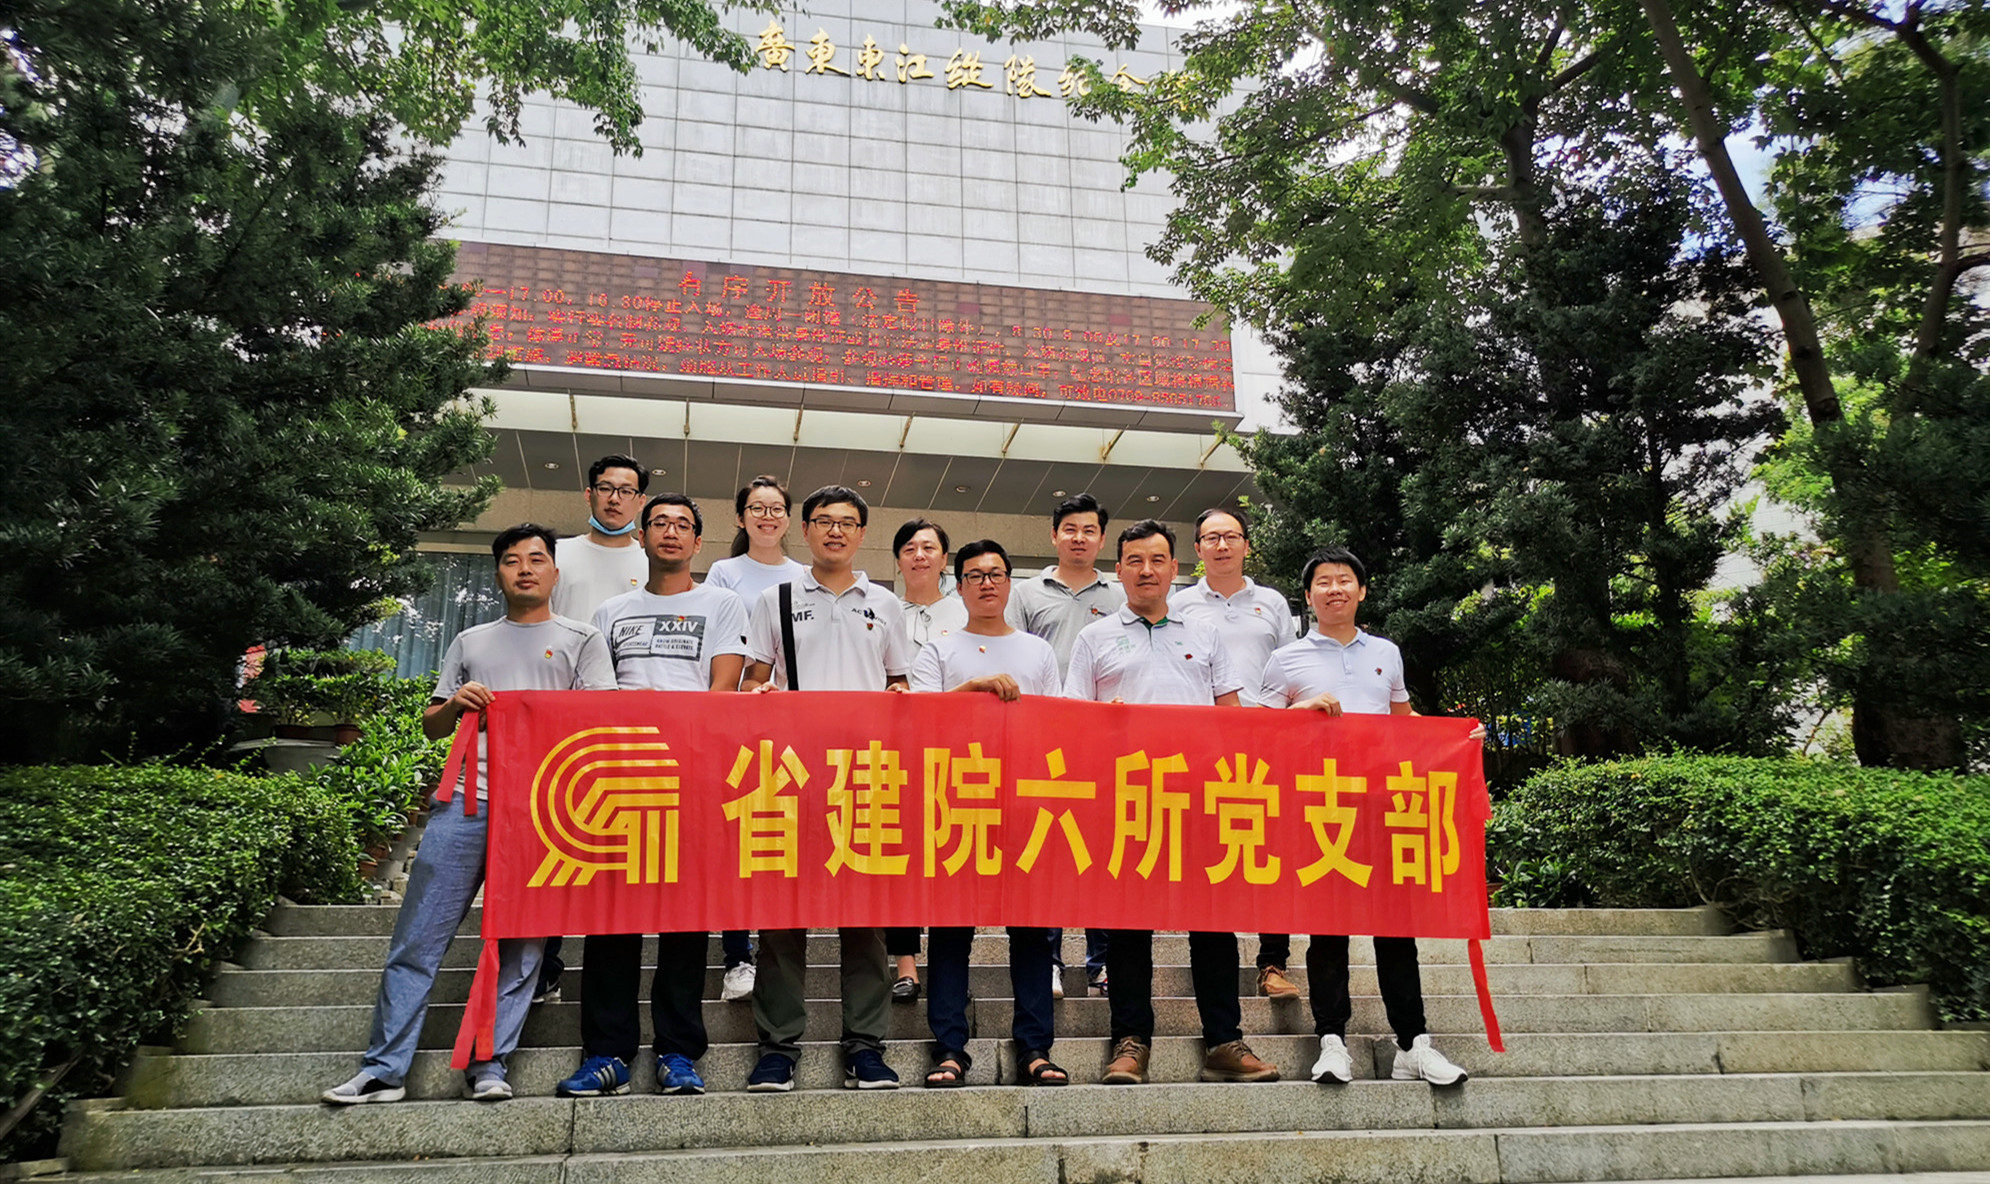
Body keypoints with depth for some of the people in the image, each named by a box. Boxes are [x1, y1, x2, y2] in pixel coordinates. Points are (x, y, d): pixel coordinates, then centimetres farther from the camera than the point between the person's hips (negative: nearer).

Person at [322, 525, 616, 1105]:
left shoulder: (581, 640, 15)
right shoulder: (470, 643, 23)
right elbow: (431, 727, 23)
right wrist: (455, 703, 2)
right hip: (465, 799, 2)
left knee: (518, 946, 0)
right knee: (417, 940, -2)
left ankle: (489, 1066, 8)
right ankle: (383, 1069, 4)